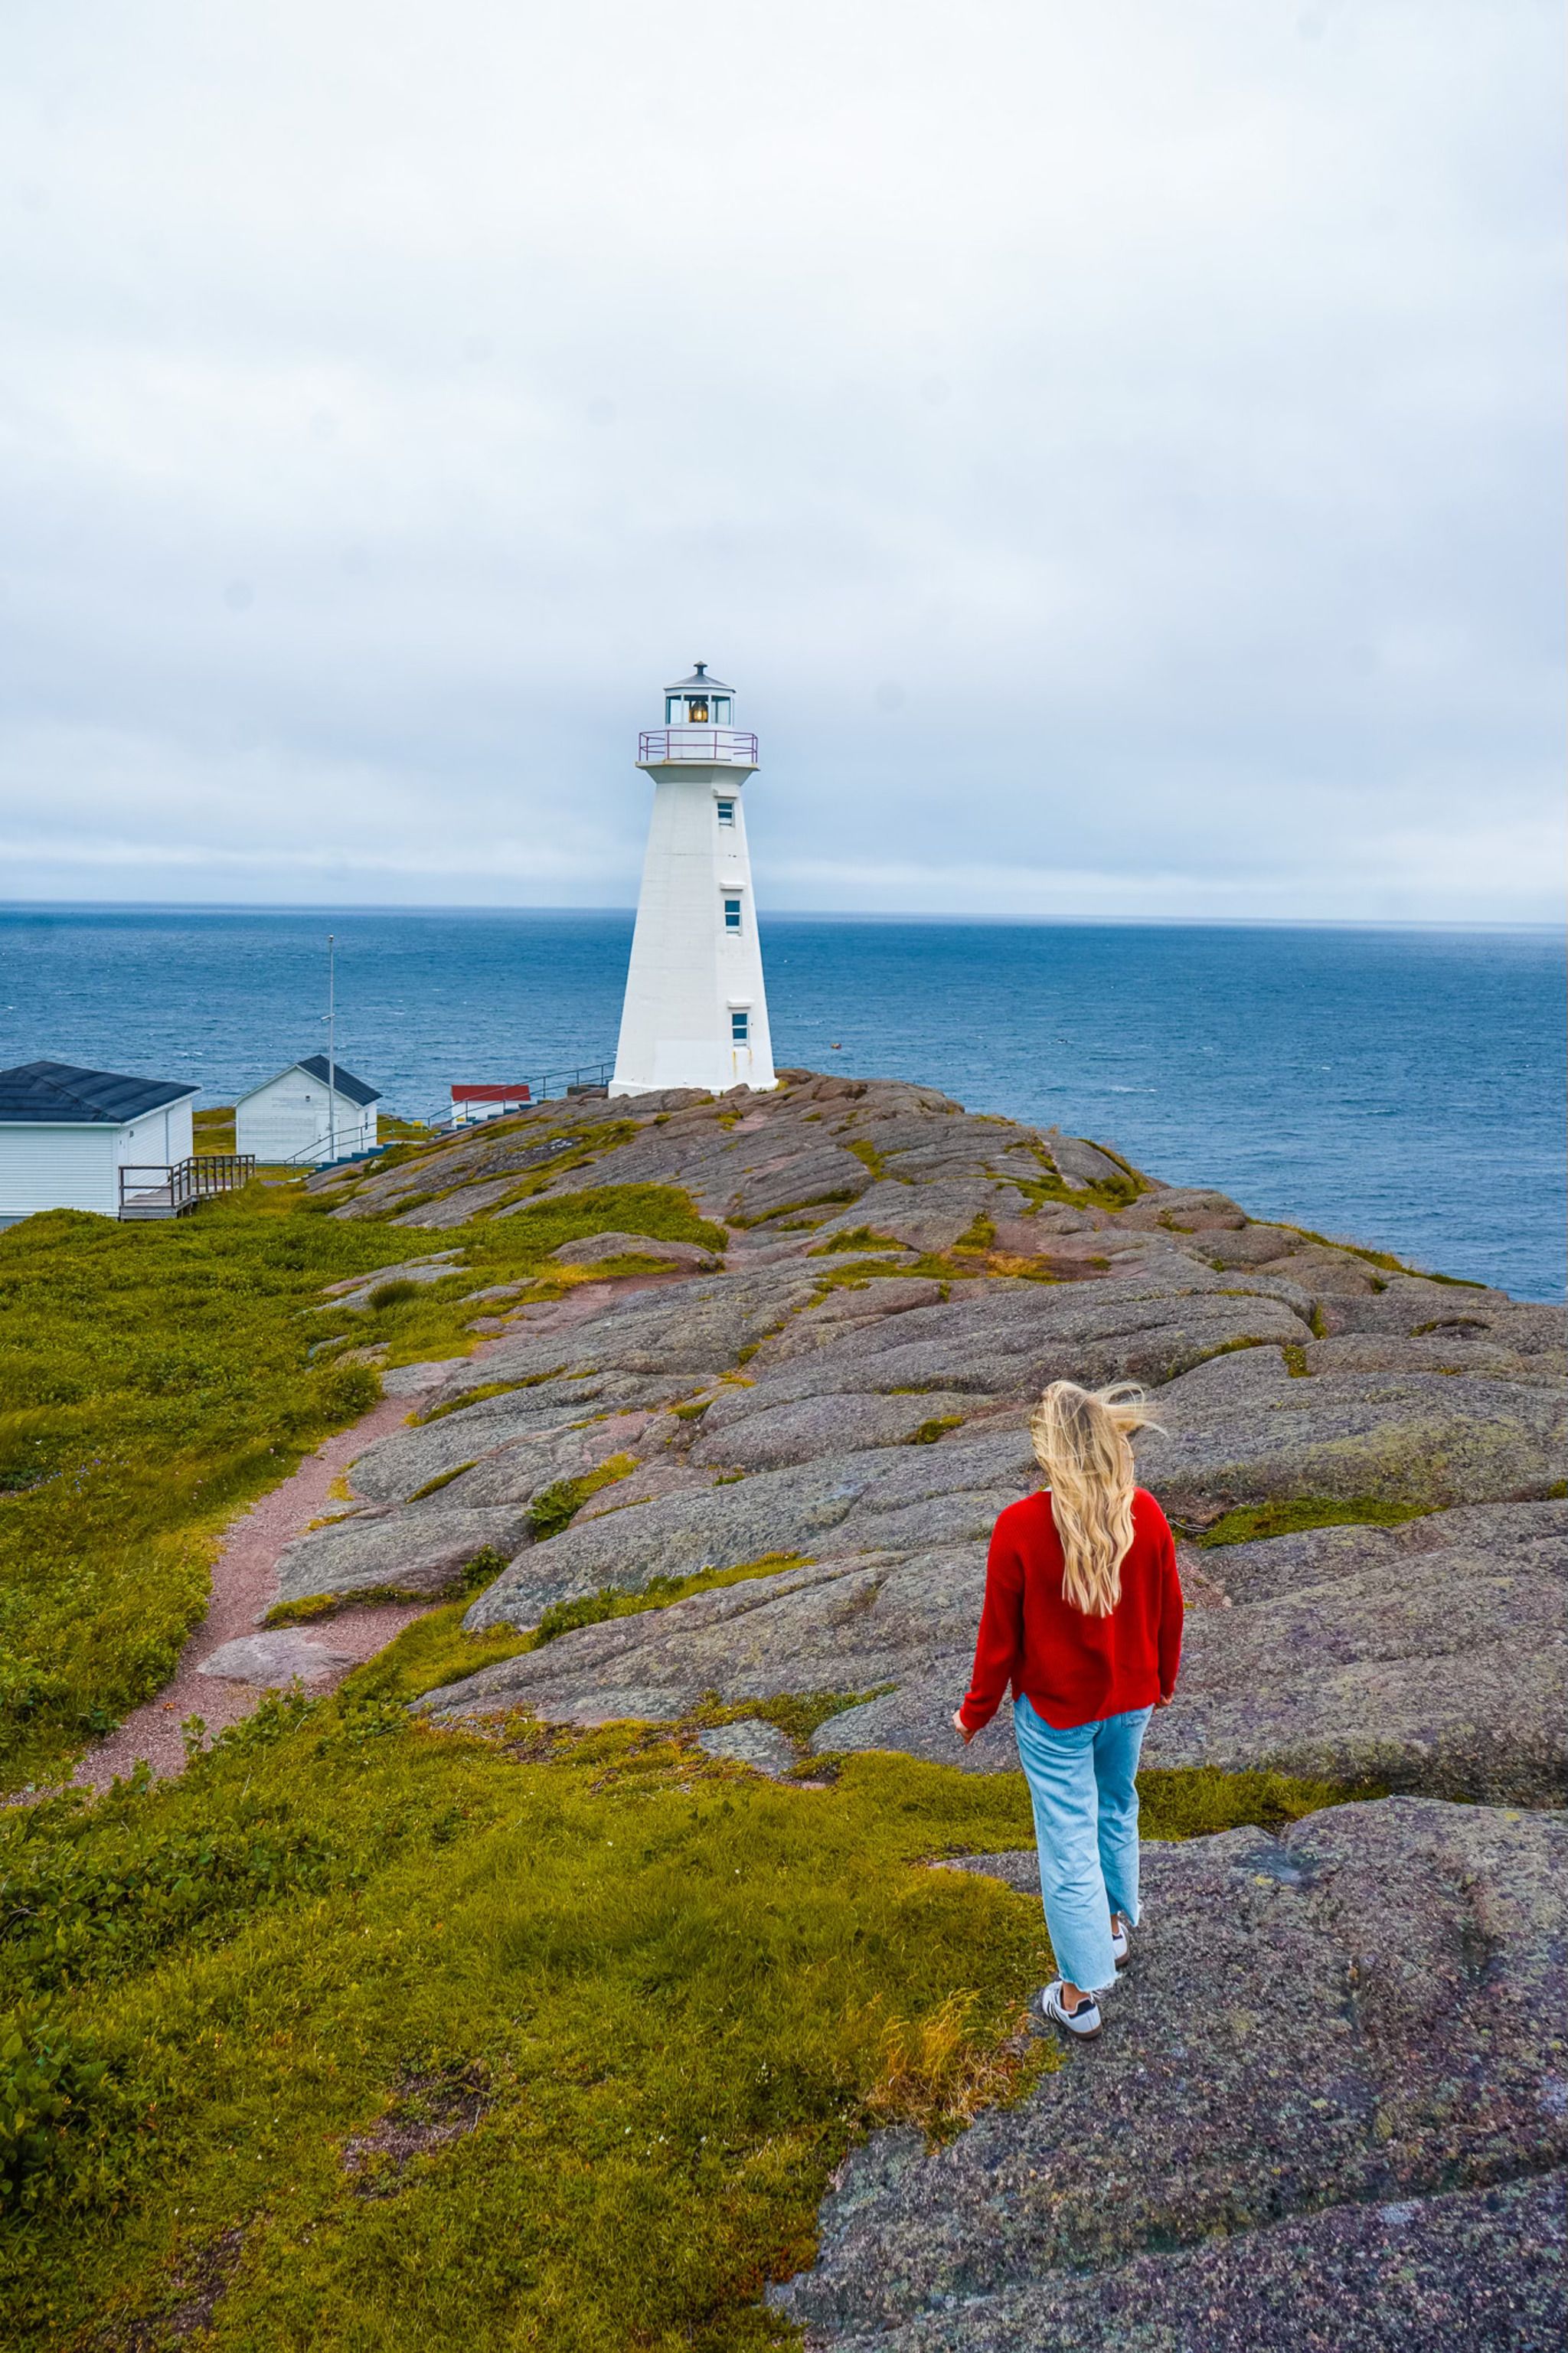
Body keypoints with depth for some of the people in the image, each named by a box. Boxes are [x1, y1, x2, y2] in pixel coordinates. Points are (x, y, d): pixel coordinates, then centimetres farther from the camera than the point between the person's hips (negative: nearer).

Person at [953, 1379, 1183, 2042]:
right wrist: (1162, 1683, 17)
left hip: (1055, 1713, -3)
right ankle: (1117, 1925, 47)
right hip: (1130, 1702, 4)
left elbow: (1000, 1634, -15)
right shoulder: (1146, 1515, -15)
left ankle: (1080, 1995, 21)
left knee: (1068, 1841, 9)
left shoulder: (1020, 1526, -25)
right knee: (1118, 1812, 27)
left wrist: (976, 1711, 1)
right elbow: (1168, 1612, -1)